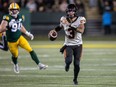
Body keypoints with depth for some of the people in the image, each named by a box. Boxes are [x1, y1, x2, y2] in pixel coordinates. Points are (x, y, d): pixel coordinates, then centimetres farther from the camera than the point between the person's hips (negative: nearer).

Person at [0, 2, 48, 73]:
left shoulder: (20, 17, -2)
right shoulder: (7, 18, -20)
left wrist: (28, 34, 16)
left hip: (19, 38, 3)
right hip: (11, 41, -3)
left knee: (30, 50, -13)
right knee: (15, 55, 15)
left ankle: (39, 64, -10)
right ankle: (16, 65, 51)